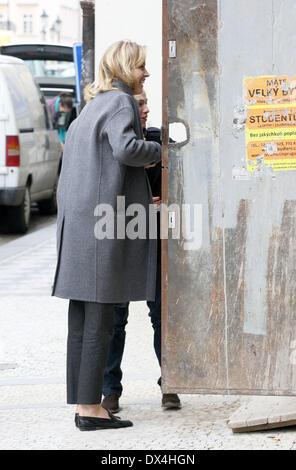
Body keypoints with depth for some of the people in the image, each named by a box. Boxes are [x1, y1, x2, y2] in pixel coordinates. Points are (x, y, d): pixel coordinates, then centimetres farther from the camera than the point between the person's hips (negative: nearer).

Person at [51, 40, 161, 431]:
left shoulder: (94, 104, 21)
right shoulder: (120, 101, -7)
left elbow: (72, 140, 34)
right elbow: (125, 147, -24)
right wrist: (162, 152, -9)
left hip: (79, 221, 9)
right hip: (103, 222, -9)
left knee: (82, 320, 9)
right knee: (99, 321, -7)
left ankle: (83, 403, 12)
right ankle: (90, 407, -6)